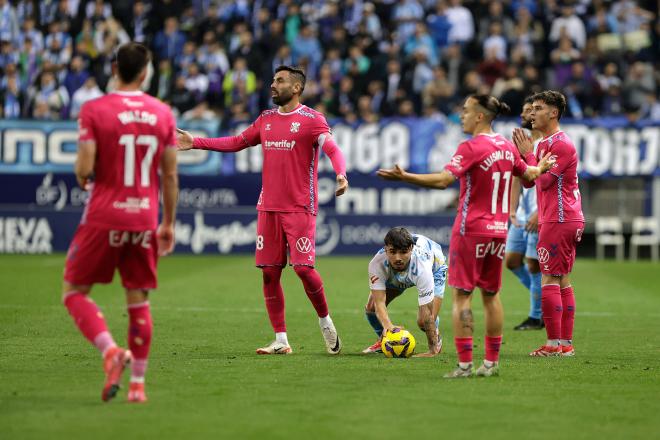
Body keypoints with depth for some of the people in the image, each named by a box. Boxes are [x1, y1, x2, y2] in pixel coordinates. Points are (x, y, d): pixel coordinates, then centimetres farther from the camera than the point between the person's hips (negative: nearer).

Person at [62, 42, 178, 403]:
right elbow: (170, 175, 6)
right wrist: (168, 223, 15)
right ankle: (137, 383, 9)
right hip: (145, 219, 3)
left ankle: (111, 352, -15)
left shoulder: (93, 110, -8)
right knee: (138, 300, 10)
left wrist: (82, 178, 10)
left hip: (104, 217, -3)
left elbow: (84, 168, -14)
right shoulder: (163, 113, 3)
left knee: (74, 292, 7)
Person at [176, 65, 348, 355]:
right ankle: (281, 341, 8)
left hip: (300, 208, -6)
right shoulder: (266, 119, 14)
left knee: (303, 268, -12)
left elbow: (333, 149, -17)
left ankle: (325, 321, 14)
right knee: (269, 272, 2)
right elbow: (237, 143, 24)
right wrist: (197, 143, 20)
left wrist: (341, 175, -37)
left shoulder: (312, 119, -5)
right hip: (268, 208, 6)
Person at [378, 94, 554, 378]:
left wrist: (404, 177, -31)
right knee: (491, 295, 14)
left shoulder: (471, 147, -15)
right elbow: (528, 174, 26)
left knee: (461, 295, -3)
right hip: (498, 230, 7)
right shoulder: (507, 147, 8)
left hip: (470, 229, -7)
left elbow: (443, 180, -26)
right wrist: (542, 167, 48)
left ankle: (464, 364, -8)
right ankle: (491, 362, 16)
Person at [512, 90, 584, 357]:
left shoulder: (561, 144, -13)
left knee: (549, 280, -10)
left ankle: (554, 344, -10)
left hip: (558, 221, -10)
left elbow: (544, 181, -18)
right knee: (562, 282, 9)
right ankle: (566, 343, 11)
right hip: (569, 220, 10)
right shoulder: (544, 143, 19)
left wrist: (528, 154, -10)